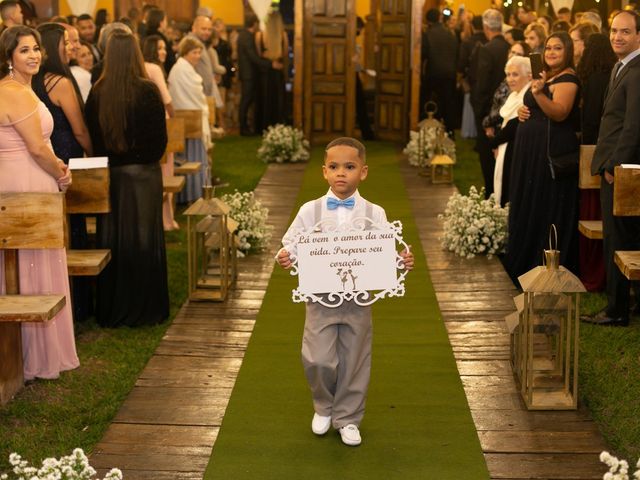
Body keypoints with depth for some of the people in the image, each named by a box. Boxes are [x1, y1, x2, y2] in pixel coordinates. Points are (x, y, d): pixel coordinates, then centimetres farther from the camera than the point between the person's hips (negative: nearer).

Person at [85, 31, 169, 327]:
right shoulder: (147, 91, -13)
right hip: (143, 173, -3)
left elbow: (90, 136, 2)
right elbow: (160, 136, -9)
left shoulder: (97, 92, -5)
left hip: (108, 173, 3)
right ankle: (144, 308, 13)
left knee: (111, 239, 11)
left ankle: (111, 309, 19)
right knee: (143, 238, 7)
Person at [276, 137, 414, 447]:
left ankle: (347, 418, 30)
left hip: (358, 299, 1)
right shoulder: (310, 211, -5)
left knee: (354, 361, 10)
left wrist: (403, 262, -21)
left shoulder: (374, 214, -4)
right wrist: (285, 257, -21)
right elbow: (292, 244, 1)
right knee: (318, 360, -5)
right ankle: (323, 407, 26)